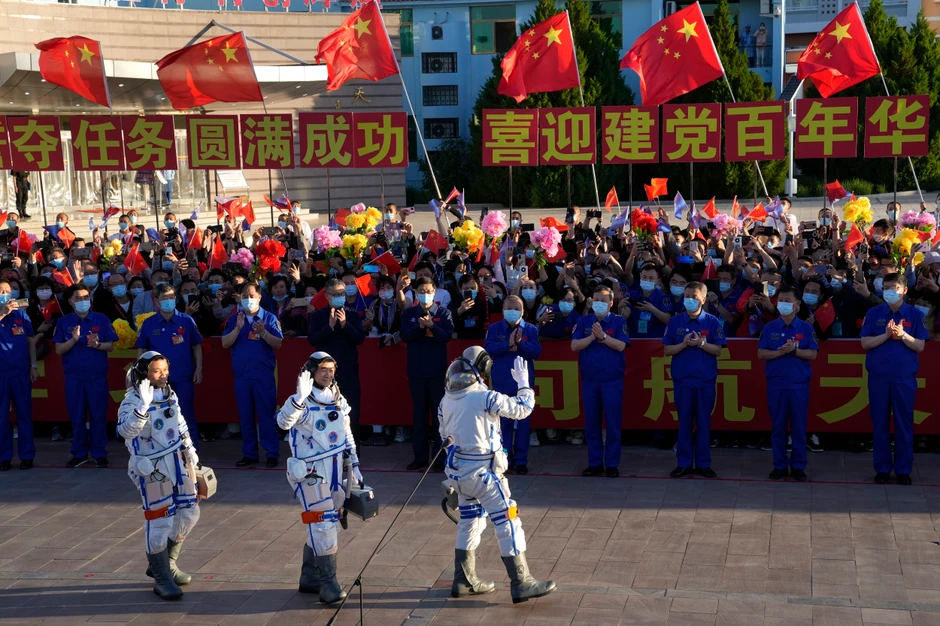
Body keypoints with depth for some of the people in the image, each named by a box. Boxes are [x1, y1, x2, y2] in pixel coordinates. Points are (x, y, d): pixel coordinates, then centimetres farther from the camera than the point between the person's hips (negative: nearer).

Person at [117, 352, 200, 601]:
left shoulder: (170, 394, 8)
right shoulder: (133, 400, -16)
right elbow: (126, 430, -33)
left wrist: (190, 451, 22)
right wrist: (143, 405, -43)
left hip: (178, 461, 8)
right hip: (153, 468, -8)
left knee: (189, 513, 14)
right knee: (160, 521, -4)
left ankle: (166, 564, 32)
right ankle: (162, 578, 9)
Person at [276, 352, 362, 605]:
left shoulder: (339, 401, 8)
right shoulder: (302, 403, -14)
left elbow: (347, 436, 18)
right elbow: (284, 422, -35)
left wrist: (354, 465, 16)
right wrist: (300, 397, -48)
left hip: (335, 471, 7)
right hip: (311, 473, -7)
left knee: (320, 526, 15)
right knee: (322, 526, -9)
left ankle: (310, 578, 27)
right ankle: (329, 584, -5)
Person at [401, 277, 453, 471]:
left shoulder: (443, 312, 1)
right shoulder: (408, 314, 7)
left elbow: (448, 335, -11)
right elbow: (405, 336, -6)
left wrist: (431, 325, -24)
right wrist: (420, 326, -20)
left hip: (437, 369, -2)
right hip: (416, 369, 2)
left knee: (439, 412, 0)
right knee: (419, 413, 6)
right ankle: (420, 456, 11)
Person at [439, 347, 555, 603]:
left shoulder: (447, 399, 3)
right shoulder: (485, 397, -19)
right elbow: (522, 408, -10)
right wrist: (523, 381, 3)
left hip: (458, 471, 8)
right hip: (482, 473, -8)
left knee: (470, 522, 20)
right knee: (508, 523, -2)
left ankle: (463, 580, 25)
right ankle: (521, 584, -1)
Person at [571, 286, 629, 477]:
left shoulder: (619, 322, 2)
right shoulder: (584, 321, 8)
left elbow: (621, 346, -10)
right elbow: (574, 345, -2)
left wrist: (603, 336, -20)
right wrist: (593, 336, -15)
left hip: (612, 380, -2)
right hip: (589, 379, 3)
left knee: (613, 423, -1)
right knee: (591, 422, 6)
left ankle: (612, 464, 7)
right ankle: (595, 463, 14)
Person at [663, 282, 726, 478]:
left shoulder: (712, 322, 1)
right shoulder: (675, 322, 4)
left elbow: (718, 350, -2)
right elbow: (667, 350, 2)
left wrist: (701, 343, -18)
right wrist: (683, 344, -14)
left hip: (705, 380, -1)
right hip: (682, 379, 1)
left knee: (704, 422, 4)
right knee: (684, 421, 4)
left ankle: (703, 463, 11)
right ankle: (684, 463, 10)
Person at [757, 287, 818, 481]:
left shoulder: (806, 328, 4)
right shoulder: (770, 328, 7)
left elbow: (812, 354, -2)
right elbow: (761, 354, 1)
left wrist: (794, 350, -18)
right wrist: (780, 352, -15)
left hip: (799, 383, -1)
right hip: (775, 383, 1)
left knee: (799, 426, 1)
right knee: (778, 426, 3)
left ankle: (798, 466, 9)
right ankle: (780, 465, 10)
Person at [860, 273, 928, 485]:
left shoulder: (915, 314, 3)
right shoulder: (873, 313, 4)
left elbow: (920, 346, -1)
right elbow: (865, 343, -1)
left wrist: (903, 335, -17)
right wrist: (886, 335, -15)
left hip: (905, 376, -1)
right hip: (878, 376, 1)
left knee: (904, 424, 2)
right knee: (880, 423, 4)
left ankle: (903, 469, 10)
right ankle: (882, 468, 12)